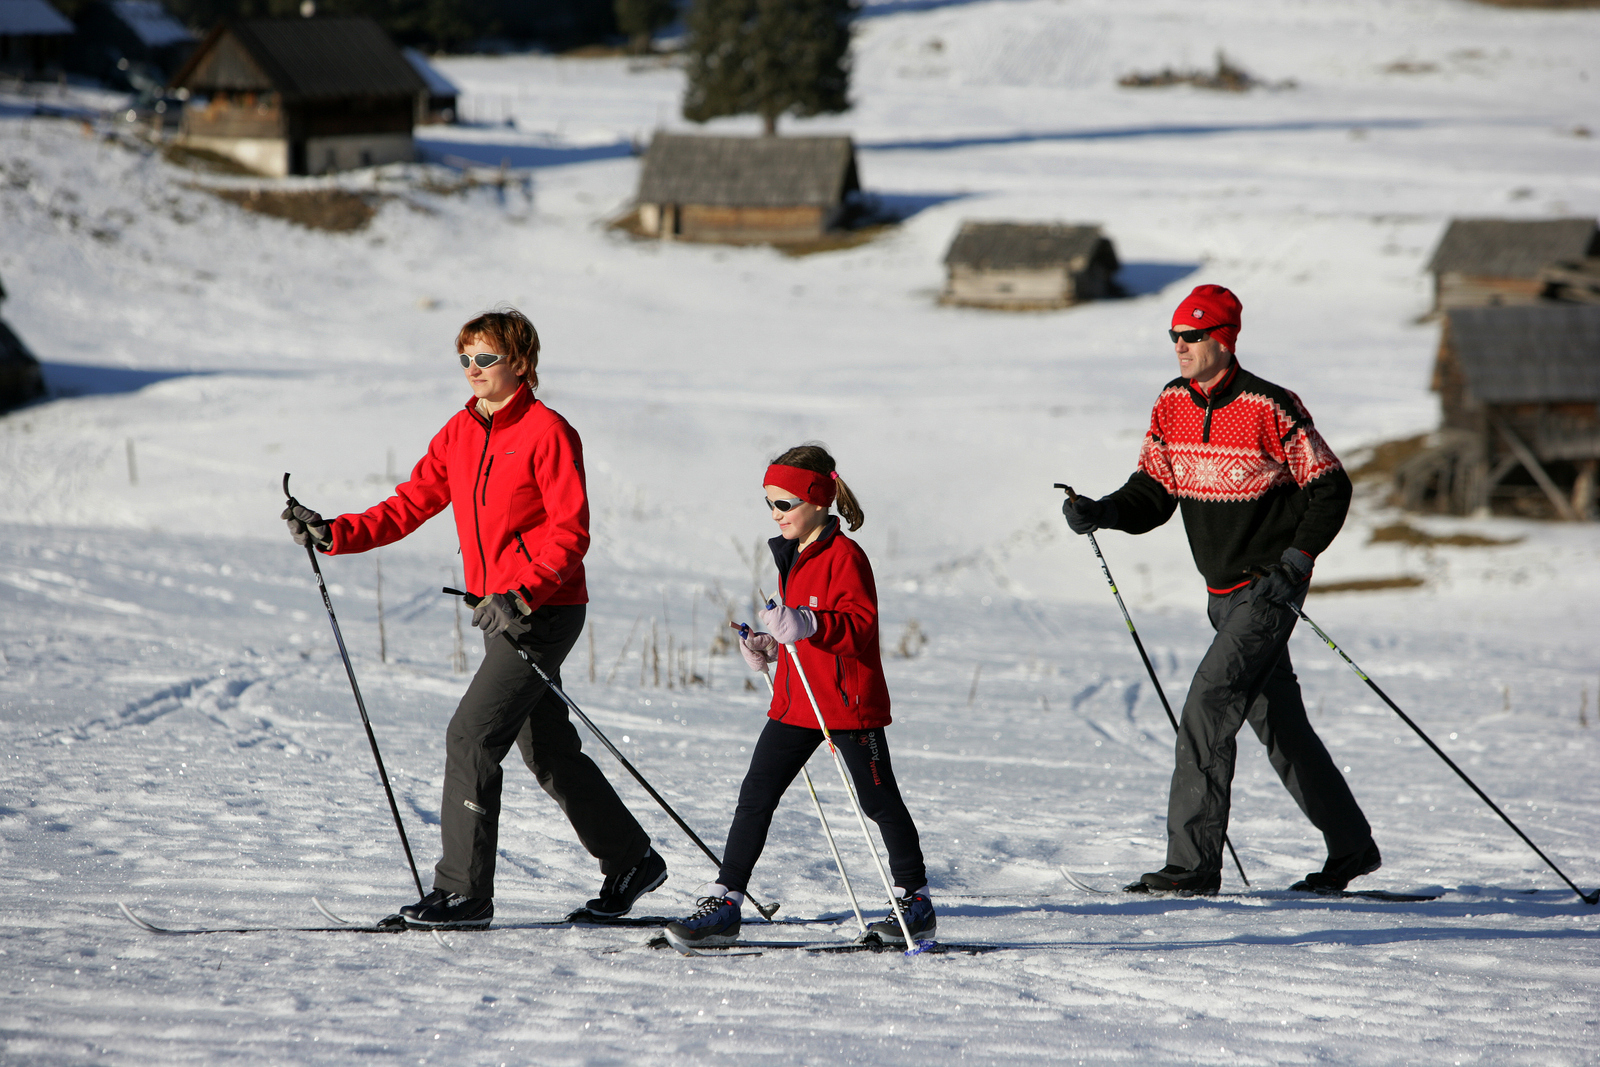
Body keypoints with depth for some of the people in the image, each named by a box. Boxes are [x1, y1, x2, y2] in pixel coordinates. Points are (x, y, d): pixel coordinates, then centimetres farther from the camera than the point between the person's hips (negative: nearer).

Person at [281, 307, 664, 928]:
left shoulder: (547, 432, -12)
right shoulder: (460, 434, 11)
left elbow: (570, 531, -16)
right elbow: (410, 506, 9)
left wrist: (524, 595, -27)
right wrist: (335, 534, -3)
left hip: (546, 610, -9)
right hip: (500, 611, 9)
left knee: (471, 736, -15)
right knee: (547, 750, 15)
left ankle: (464, 892, -11)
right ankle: (631, 862, 29)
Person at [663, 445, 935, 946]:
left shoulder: (844, 556, -14)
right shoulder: (792, 556, 14)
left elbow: (861, 623, -23)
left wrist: (807, 625, -35)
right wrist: (769, 648, 9)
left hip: (849, 703, -8)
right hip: (795, 703, 8)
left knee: (880, 802, 4)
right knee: (755, 796, 0)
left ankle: (915, 901, 17)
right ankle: (723, 903, -1)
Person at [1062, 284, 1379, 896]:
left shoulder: (1271, 410, -16)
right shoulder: (1171, 406, 4)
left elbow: (1330, 489, -9)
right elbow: (1154, 492, 8)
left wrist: (1296, 561, -18)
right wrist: (1102, 513, -11)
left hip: (1270, 588, -8)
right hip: (1224, 592, 8)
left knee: (1209, 702, -18)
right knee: (1278, 723, 14)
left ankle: (1193, 863, -17)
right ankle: (1351, 849, 28)